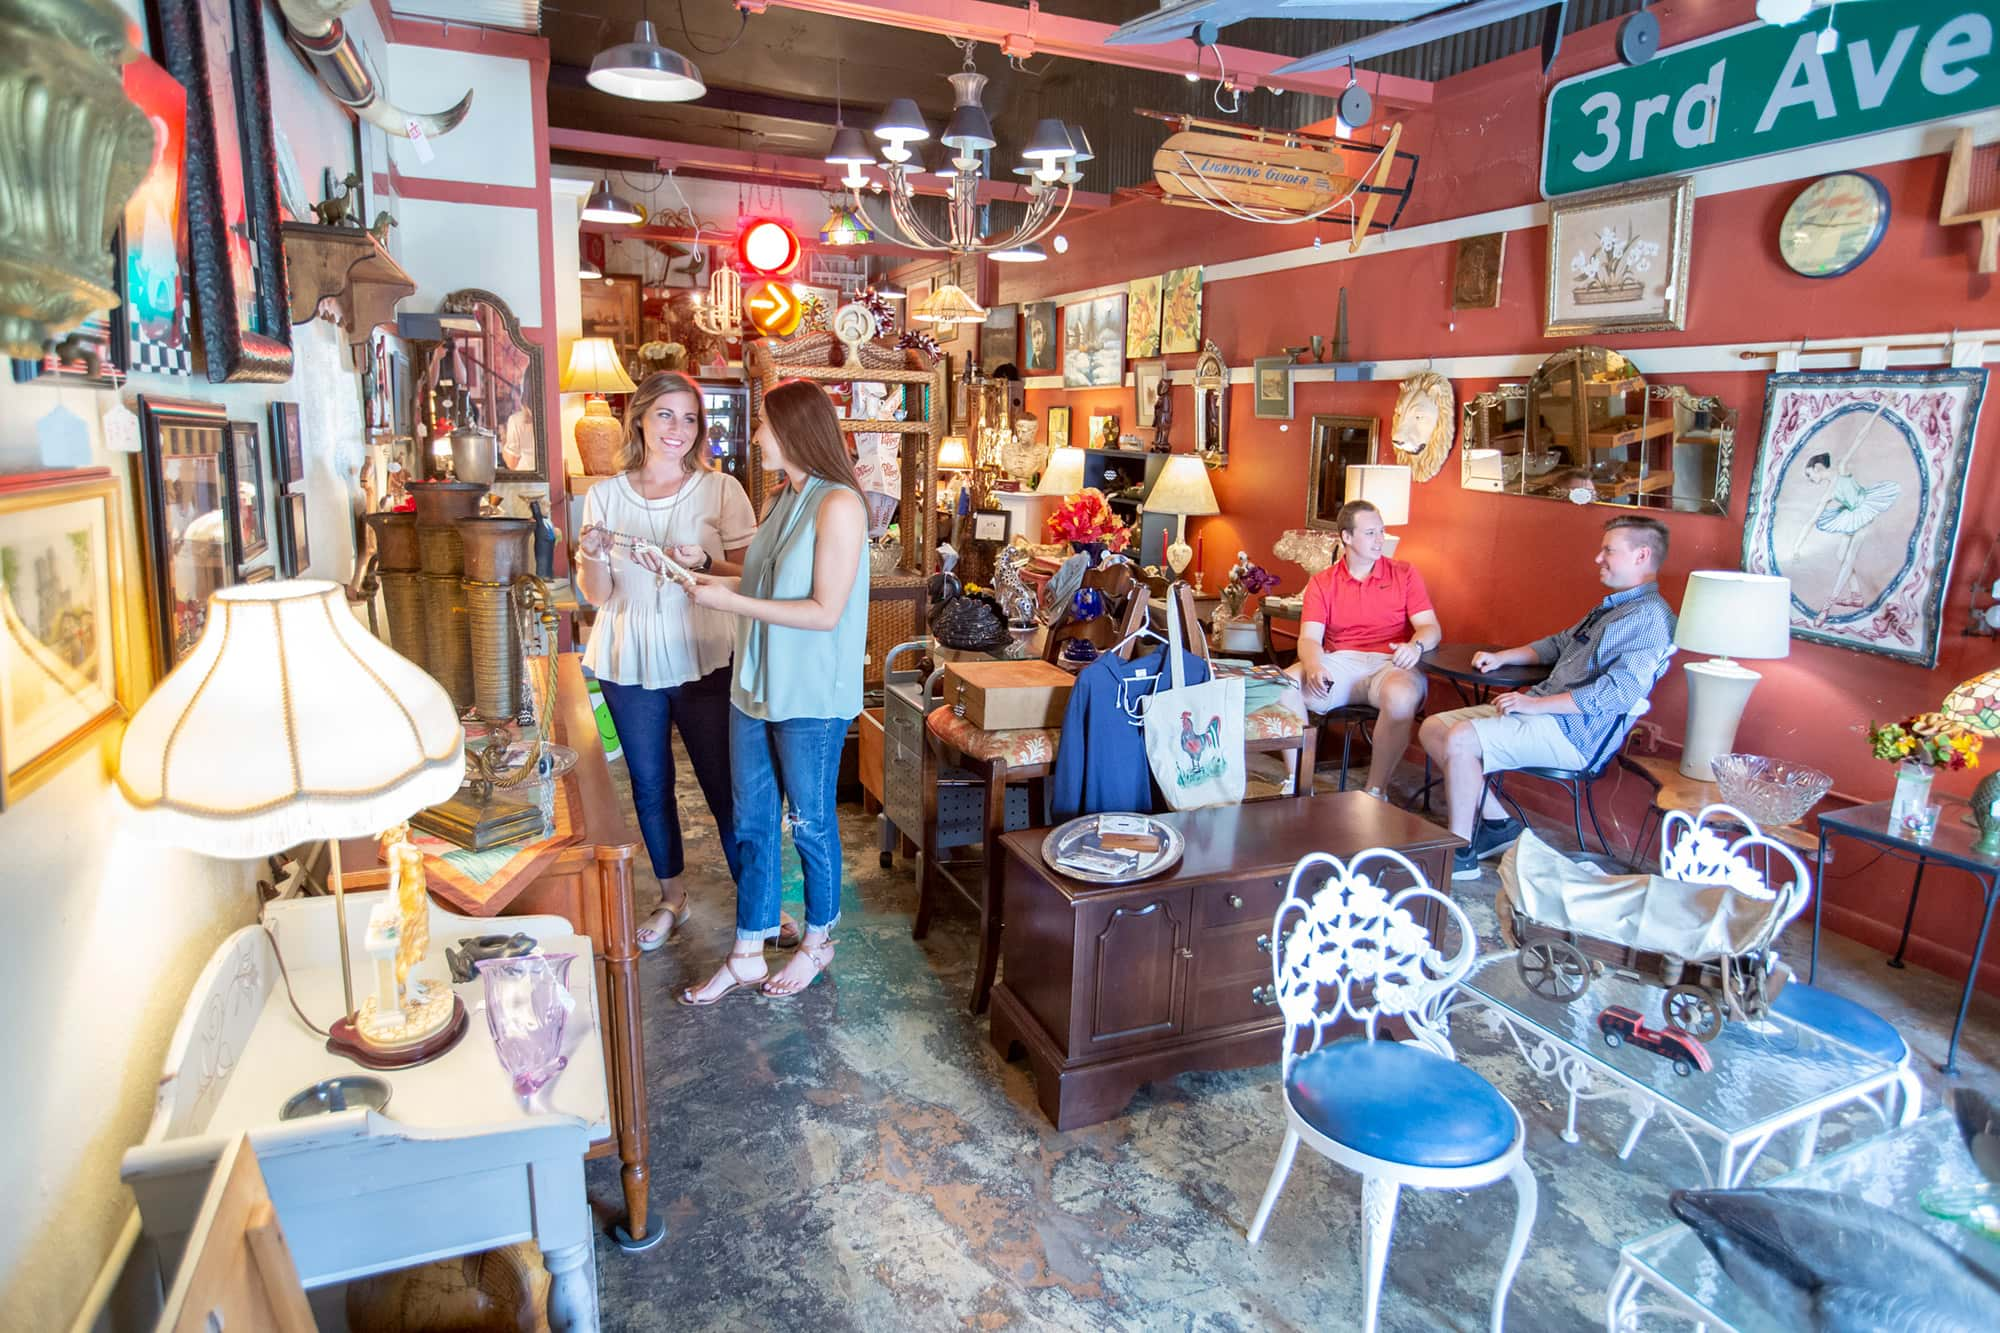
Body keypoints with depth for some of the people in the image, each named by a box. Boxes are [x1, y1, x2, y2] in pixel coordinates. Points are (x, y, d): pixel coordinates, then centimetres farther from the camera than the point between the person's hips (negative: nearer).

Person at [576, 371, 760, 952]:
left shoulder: (721, 490, -3)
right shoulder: (606, 495, 4)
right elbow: (597, 595, 5)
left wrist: (704, 562, -22)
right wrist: (592, 553, -15)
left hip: (704, 662, -3)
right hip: (630, 665, 3)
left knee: (726, 784, 1)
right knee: (650, 787, 14)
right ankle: (672, 898, 33)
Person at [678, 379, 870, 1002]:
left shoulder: (838, 506, -16)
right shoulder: (784, 501, 12)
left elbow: (824, 612, -20)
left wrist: (731, 601, -18)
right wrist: (715, 581, 7)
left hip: (811, 698, -8)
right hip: (755, 688, 8)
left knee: (811, 823, 9)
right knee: (752, 824, 13)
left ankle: (817, 943, 30)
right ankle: (747, 956, 26)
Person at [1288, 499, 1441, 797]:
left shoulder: (1404, 574, 12)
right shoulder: (1321, 583, 12)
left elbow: (1431, 628, 6)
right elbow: (1309, 639, 1)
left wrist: (1415, 646, -20)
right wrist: (1313, 667, -23)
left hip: (1390, 664, -1)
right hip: (1339, 664, 1)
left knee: (1401, 697, -37)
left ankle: (1376, 790, -19)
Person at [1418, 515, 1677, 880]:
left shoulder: (1650, 616, -11)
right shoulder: (1612, 607, 21)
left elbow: (1618, 692, -23)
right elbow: (1560, 644, 34)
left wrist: (1536, 704, -23)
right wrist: (1502, 657, 17)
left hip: (1573, 731, -10)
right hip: (1542, 711, 10)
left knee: (1460, 739, -28)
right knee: (1433, 728, 0)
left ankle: (1461, 854, -15)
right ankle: (1496, 824, 6)